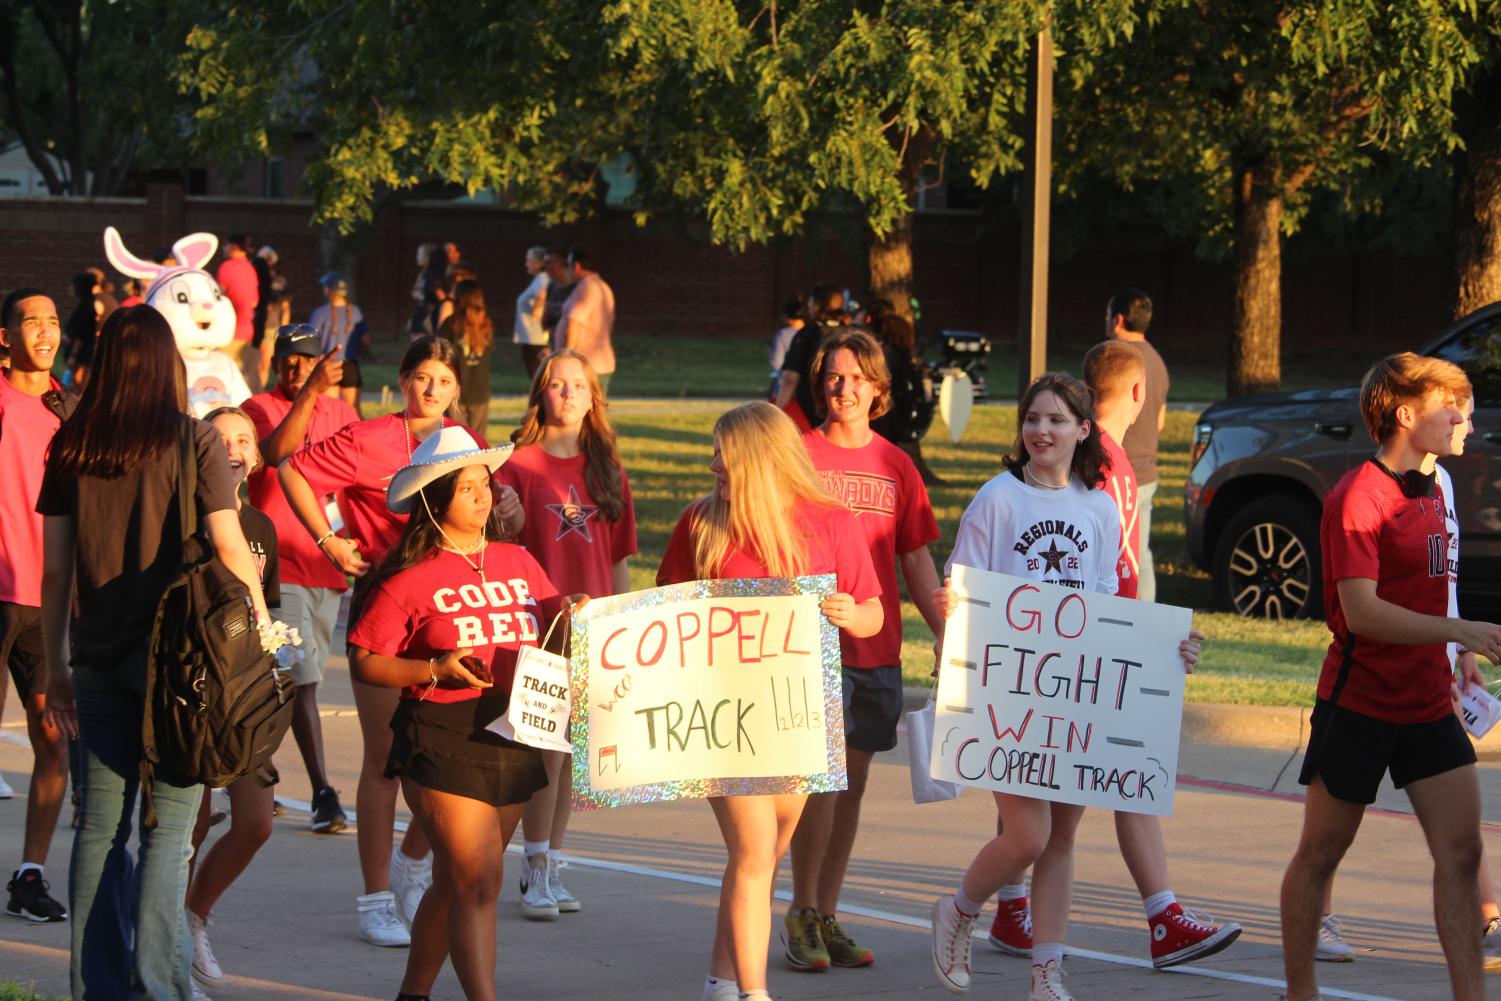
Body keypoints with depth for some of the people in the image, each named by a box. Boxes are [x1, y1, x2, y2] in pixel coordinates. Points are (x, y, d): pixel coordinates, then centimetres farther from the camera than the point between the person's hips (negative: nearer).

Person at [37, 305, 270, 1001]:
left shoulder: (70, 446, 2)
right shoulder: (192, 440, -7)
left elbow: (54, 570, 5)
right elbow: (229, 550, -9)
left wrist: (55, 664, 12)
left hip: (98, 654, 3)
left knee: (100, 825, 10)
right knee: (169, 825, 0)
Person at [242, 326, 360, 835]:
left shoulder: (340, 412, 11)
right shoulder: (259, 409, -6)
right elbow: (275, 453, -27)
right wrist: (311, 391, -34)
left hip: (328, 566, 6)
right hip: (280, 566, -6)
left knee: (296, 681, 14)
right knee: (303, 679, -12)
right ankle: (323, 794, -13)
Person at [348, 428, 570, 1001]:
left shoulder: (518, 563, 11)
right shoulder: (409, 578, -5)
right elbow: (364, 662, -6)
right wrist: (434, 669, -17)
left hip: (514, 738, 6)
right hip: (443, 738, -6)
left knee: (454, 882, 16)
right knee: (478, 882, -12)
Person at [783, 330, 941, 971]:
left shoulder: (895, 466, 10)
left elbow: (916, 559, 14)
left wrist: (945, 636, 7)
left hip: (877, 648, 5)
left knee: (853, 779, 8)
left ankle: (827, 916, 17)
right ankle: (801, 912, 3)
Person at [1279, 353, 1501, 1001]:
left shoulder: (1430, 490, 12)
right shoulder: (1358, 496, -16)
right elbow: (1362, 612, -24)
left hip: (1427, 704, 7)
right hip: (1359, 701, -7)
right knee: (1321, 852, 7)